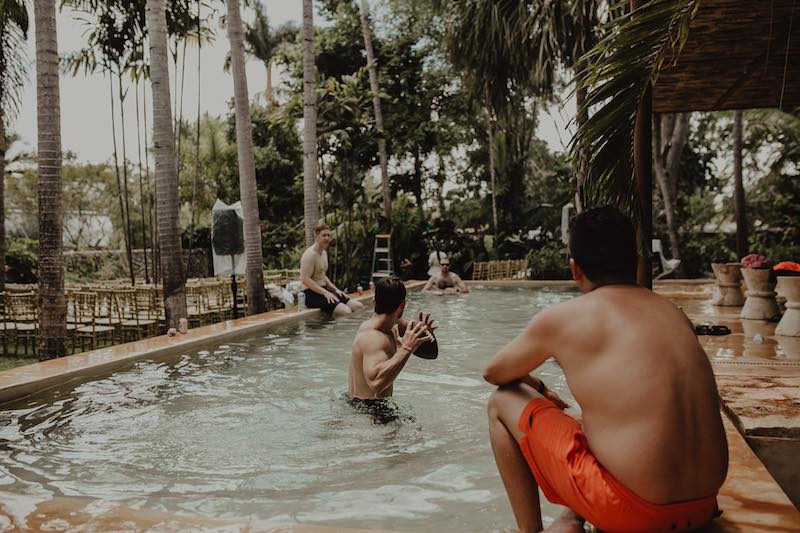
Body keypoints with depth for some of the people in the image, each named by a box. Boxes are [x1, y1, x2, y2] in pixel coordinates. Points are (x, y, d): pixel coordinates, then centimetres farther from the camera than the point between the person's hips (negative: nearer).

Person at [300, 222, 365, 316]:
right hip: (311, 293, -9)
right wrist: (325, 292, -23)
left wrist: (336, 289, 11)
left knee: (359, 307, -6)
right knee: (345, 311, -30)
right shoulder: (310, 254, -13)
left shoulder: (324, 252, 16)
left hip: (322, 290, 9)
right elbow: (305, 279, -20)